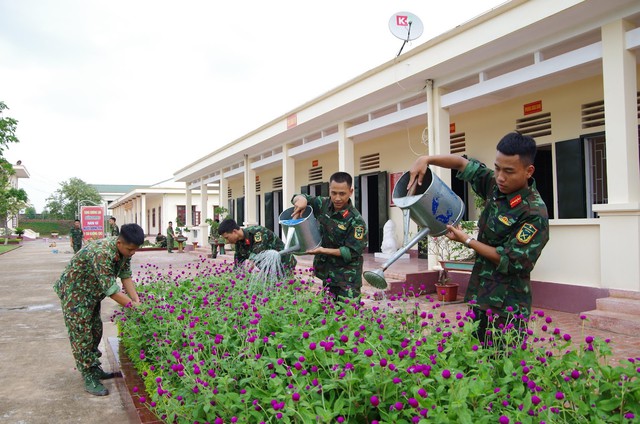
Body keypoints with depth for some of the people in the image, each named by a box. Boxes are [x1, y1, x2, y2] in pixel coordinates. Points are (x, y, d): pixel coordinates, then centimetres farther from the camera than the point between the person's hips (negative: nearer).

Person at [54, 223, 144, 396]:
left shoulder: (125, 250, -11)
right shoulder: (101, 253, -38)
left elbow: (126, 277, -8)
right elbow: (111, 290, -36)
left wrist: (137, 301, -19)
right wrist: (134, 306, -30)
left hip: (92, 293, 9)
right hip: (74, 292, -9)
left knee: (95, 331, 15)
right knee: (82, 335, -5)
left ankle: (94, 368, 30)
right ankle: (89, 378, 4)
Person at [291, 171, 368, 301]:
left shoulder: (356, 220, -18)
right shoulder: (323, 205, -1)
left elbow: (352, 252, -16)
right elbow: (298, 198, 9)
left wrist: (324, 250, -21)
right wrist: (301, 200, -15)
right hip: (327, 272, 6)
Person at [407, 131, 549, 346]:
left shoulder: (535, 213, -20)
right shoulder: (495, 185, 1)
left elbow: (509, 260, -18)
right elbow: (462, 163, 12)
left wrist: (467, 240, -10)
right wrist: (426, 159, -3)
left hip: (507, 307, -7)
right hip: (479, 298, 7)